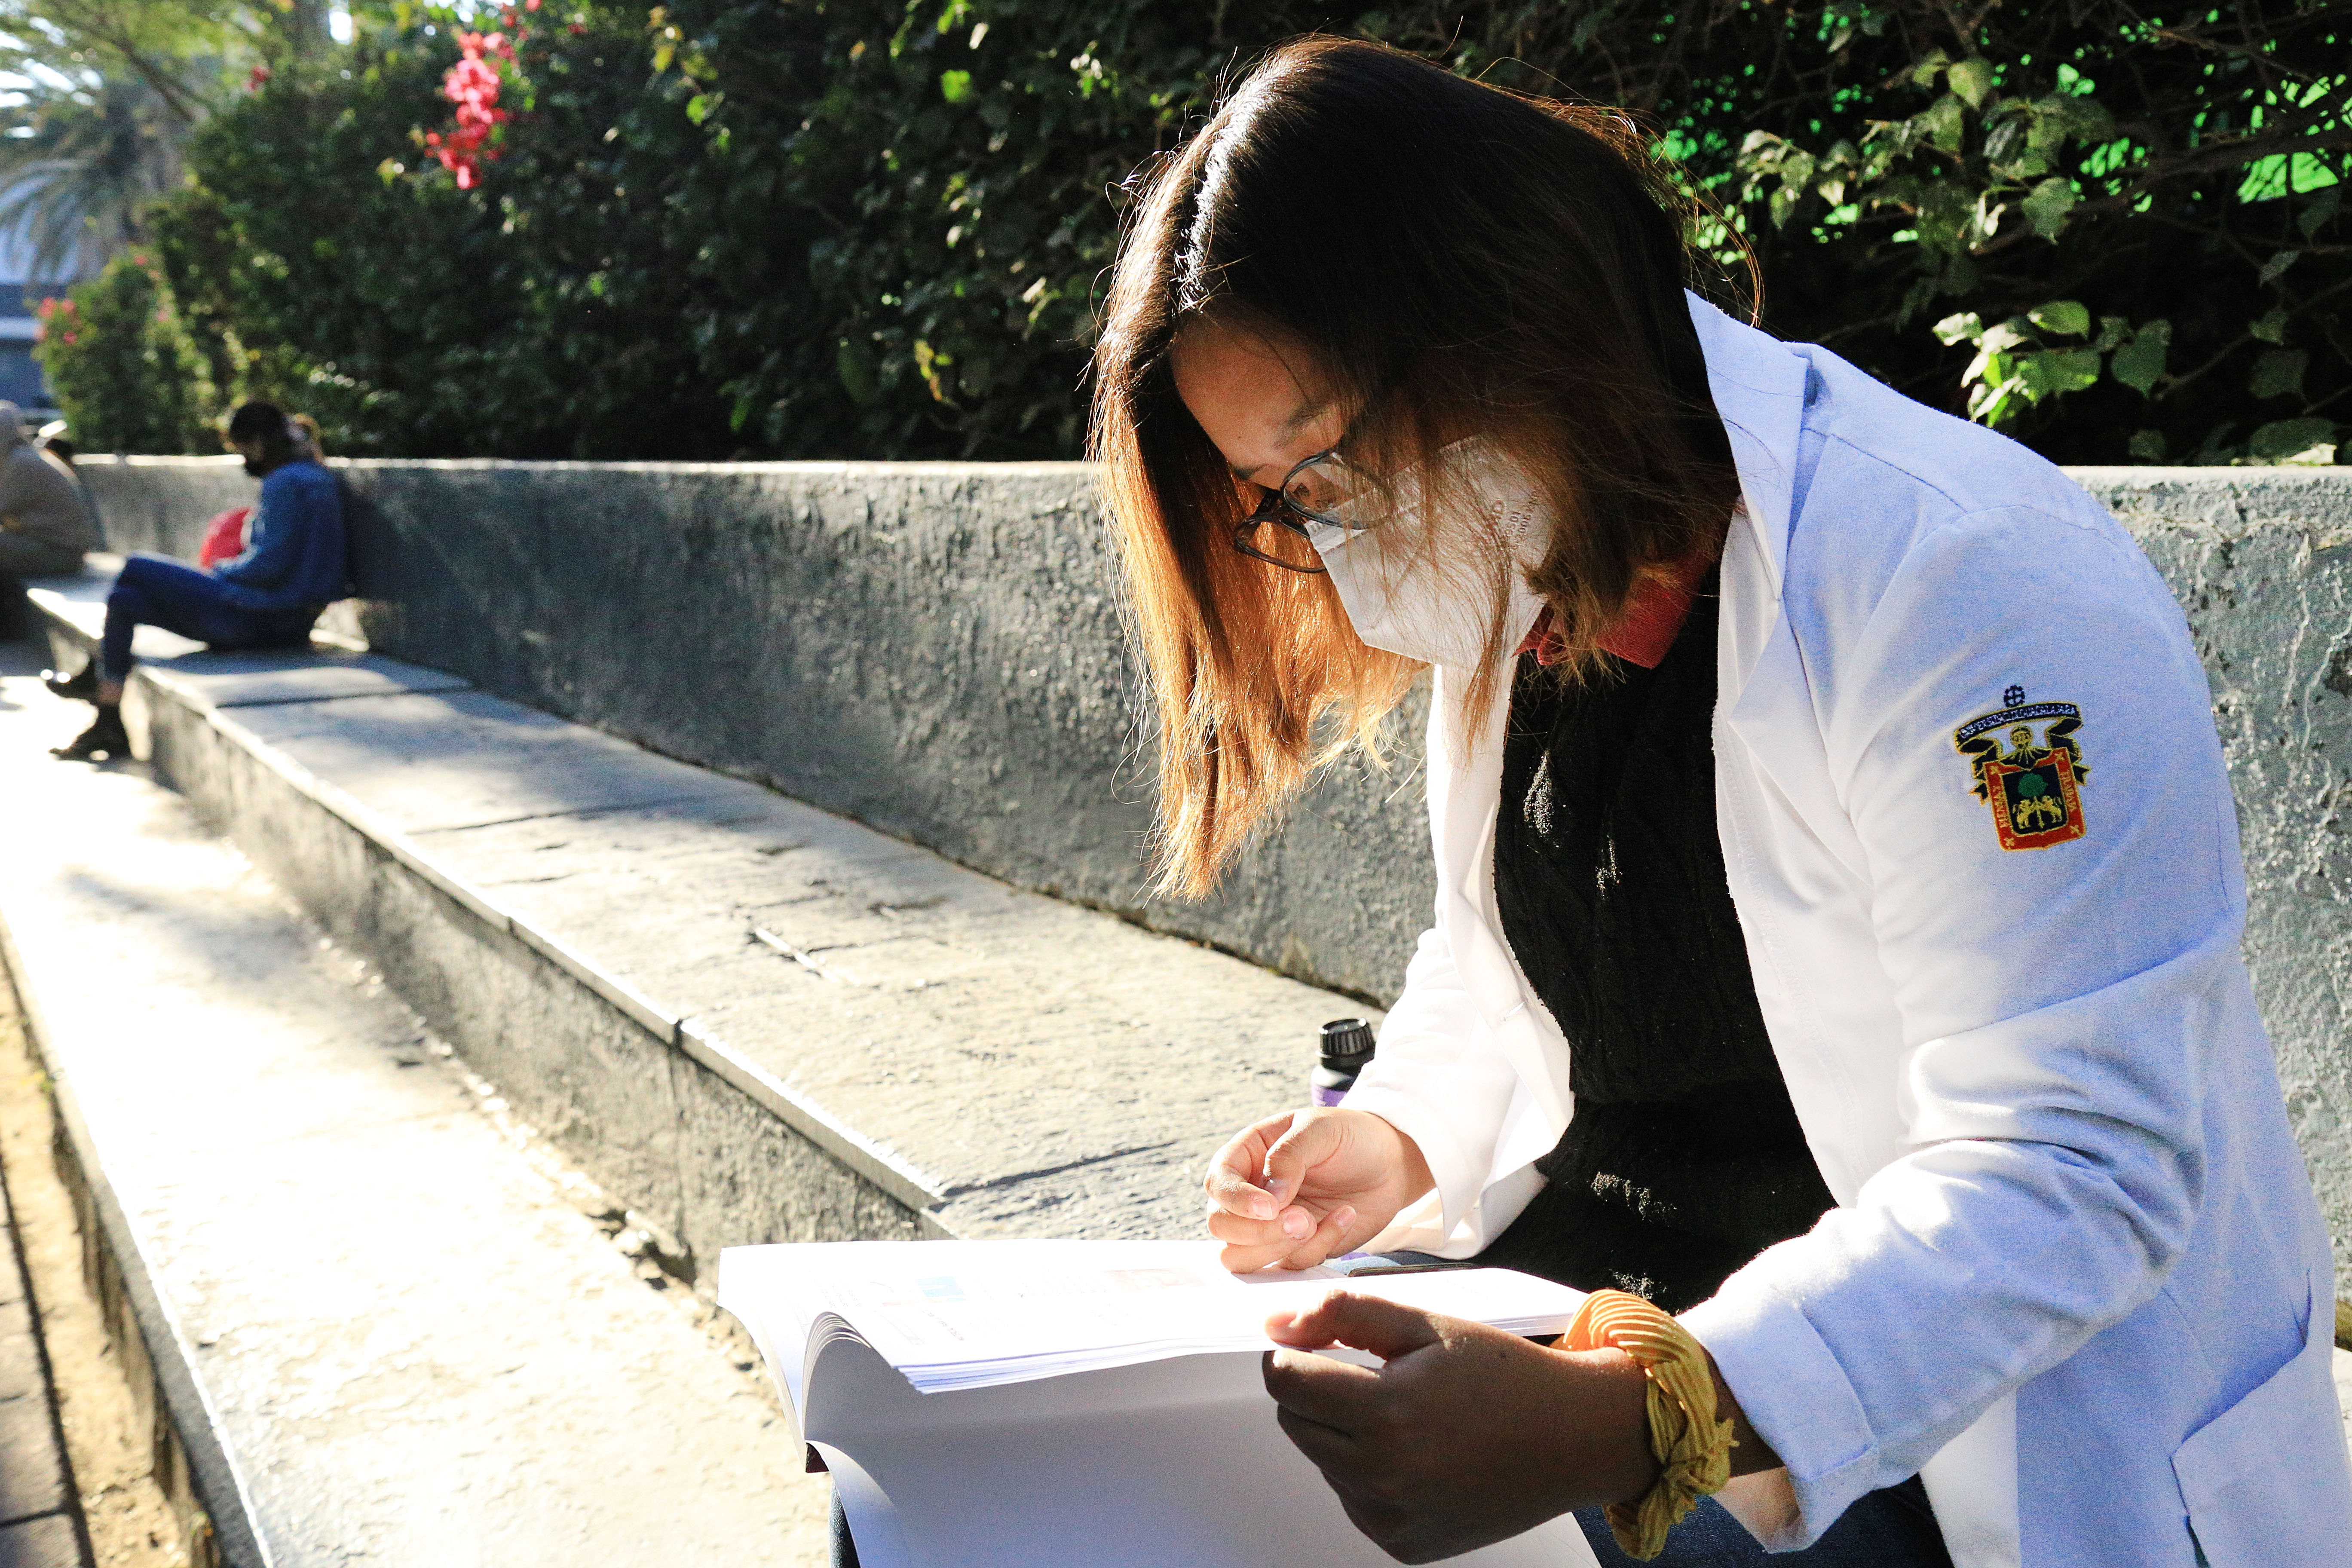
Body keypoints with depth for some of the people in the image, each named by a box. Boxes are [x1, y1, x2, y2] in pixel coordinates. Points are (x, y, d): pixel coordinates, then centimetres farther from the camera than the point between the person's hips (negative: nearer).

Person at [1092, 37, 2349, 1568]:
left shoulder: (1977, 593, -23)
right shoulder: (1505, 581, 3)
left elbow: (2074, 1171, -26)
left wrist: (1624, 1427, -36)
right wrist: (1400, 1143, -4)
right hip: (1574, 1313, 7)